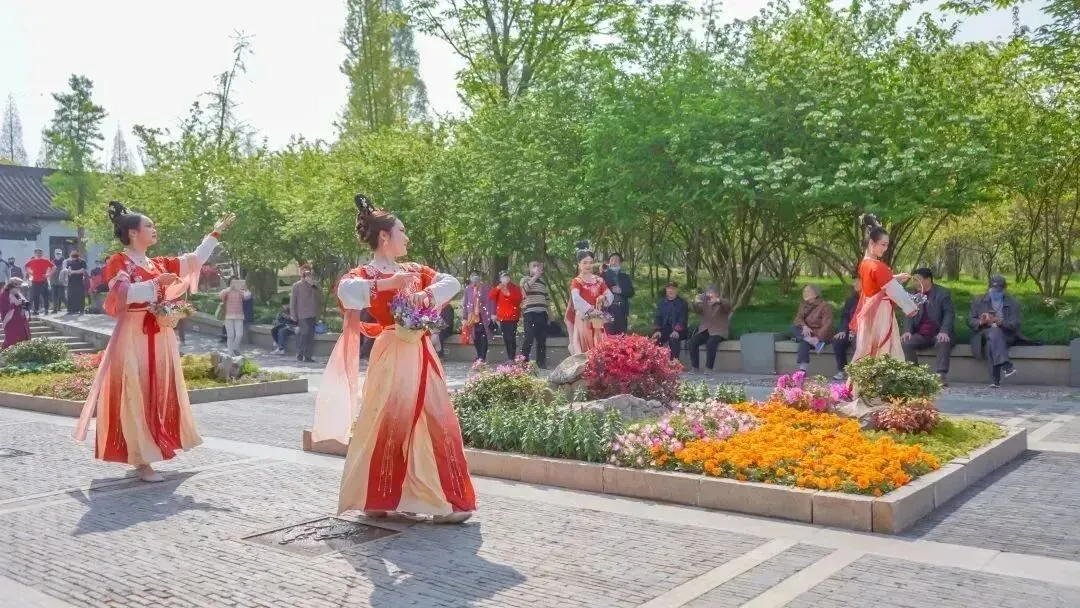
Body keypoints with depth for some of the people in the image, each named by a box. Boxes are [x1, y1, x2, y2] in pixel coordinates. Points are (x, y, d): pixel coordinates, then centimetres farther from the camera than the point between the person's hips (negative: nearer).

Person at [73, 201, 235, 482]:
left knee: (159, 396, 11)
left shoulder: (158, 264, 15)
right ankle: (141, 460, -3)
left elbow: (194, 260, 17)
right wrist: (157, 283, -27)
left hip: (160, 337, 8)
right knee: (136, 398, -5)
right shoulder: (118, 262, -5)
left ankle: (149, 452, 21)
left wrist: (215, 234, 15)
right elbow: (125, 293, -20)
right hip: (134, 337, -7)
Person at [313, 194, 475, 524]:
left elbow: (451, 282, 5)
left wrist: (426, 293, -14)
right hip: (392, 357, -6)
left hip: (421, 356, 6)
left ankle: (443, 500, 14)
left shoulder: (414, 270, 16)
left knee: (435, 424, 6)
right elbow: (346, 292, -24)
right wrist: (389, 284, -28)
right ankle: (378, 499, 11)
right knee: (388, 425, -2)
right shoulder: (365, 274, -2)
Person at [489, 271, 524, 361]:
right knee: (506, 338, 4)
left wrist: (509, 294, -18)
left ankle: (512, 358, -16)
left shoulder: (515, 288, 6)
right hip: (502, 317, 4)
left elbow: (519, 299, -8)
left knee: (511, 337, -15)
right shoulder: (498, 289, 14)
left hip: (512, 316, -4)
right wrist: (498, 288, -13)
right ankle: (509, 358, 10)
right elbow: (490, 297, -2)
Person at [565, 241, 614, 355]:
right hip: (583, 319, -4)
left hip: (597, 320, 4)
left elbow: (611, 296, 5)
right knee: (583, 348, -4)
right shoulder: (576, 281, -3)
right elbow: (576, 298, -20)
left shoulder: (599, 280, 11)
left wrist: (603, 297, -18)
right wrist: (590, 310, -32)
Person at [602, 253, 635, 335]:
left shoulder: (625, 277, 15)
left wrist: (621, 290, -10)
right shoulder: (604, 275, 6)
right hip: (608, 311, -3)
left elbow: (631, 293, 7)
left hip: (622, 312, 3)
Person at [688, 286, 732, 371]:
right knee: (693, 341, -22)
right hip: (705, 331, 4)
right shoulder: (705, 303, 16)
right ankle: (695, 367, -20)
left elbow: (728, 305, -18)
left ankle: (709, 368, -30)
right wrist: (695, 303, -23)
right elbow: (697, 310, 1)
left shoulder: (723, 304, 4)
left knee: (710, 343, -34)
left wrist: (718, 300, -38)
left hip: (718, 332, -4)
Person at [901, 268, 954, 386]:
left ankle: (941, 375, -37)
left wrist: (944, 332, -25)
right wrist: (907, 331, -11)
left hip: (938, 334, -4)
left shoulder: (943, 293, 2)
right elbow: (909, 315, 9)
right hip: (920, 335, 4)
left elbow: (949, 313, -8)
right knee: (905, 342, -25)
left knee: (943, 343, -36)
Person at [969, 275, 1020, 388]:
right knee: (994, 332, -36)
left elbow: (1014, 325, -1)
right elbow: (970, 321, 6)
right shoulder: (978, 301, 15)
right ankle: (1005, 365, -51)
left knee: (992, 341, -37)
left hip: (1005, 337, 0)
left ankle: (995, 380, -46)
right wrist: (980, 322, -18)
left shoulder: (1013, 303, 13)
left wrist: (999, 321, -22)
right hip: (983, 335, 0)